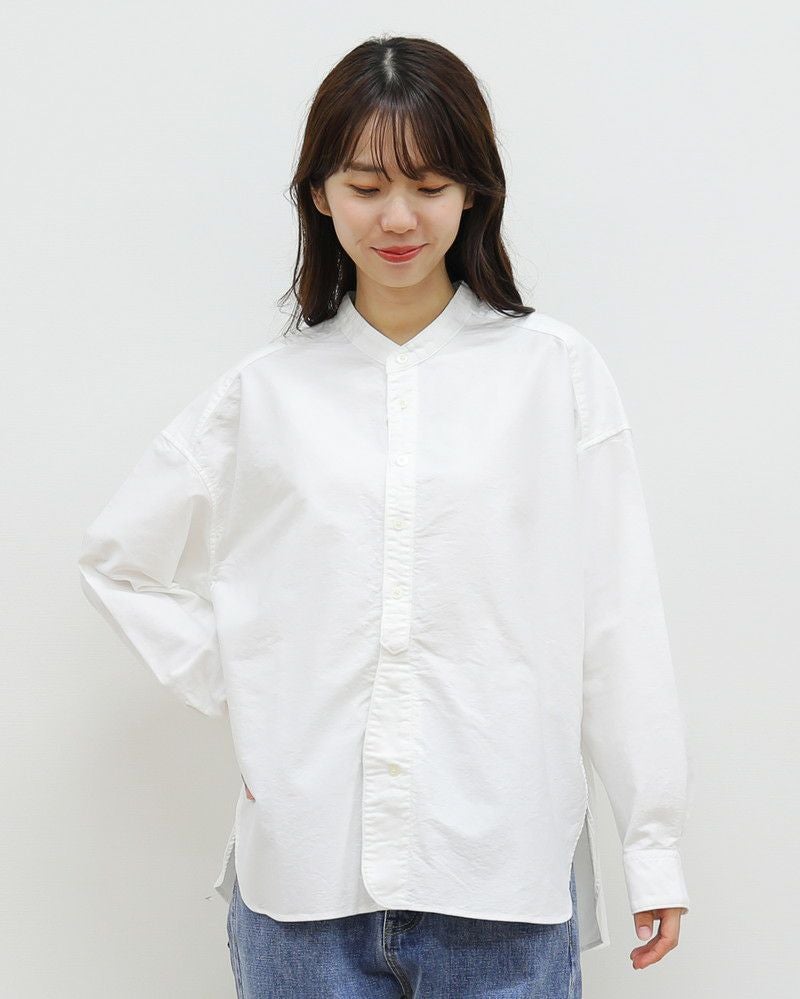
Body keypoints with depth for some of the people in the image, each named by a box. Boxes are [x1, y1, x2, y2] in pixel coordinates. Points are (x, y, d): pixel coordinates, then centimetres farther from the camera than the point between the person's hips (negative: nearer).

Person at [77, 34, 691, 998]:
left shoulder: (557, 371, 1)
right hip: (305, 876, 1)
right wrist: (233, 688, 4)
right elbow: (117, 558, 15)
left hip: (504, 877, -1)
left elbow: (616, 615, 1)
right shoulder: (263, 391, 6)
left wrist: (652, 838, 1)